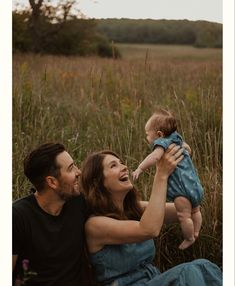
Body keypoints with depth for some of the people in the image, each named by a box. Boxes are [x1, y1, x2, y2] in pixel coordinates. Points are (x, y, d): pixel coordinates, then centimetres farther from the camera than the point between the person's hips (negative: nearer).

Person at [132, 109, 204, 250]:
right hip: (196, 185, 11)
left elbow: (155, 157, -37)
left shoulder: (162, 142, -16)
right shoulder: (177, 139, 11)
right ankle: (196, 233, 43)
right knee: (195, 211, 27)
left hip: (182, 188, -11)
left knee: (184, 216, 4)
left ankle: (189, 239, 17)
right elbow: (188, 148, 30)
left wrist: (140, 168, -30)